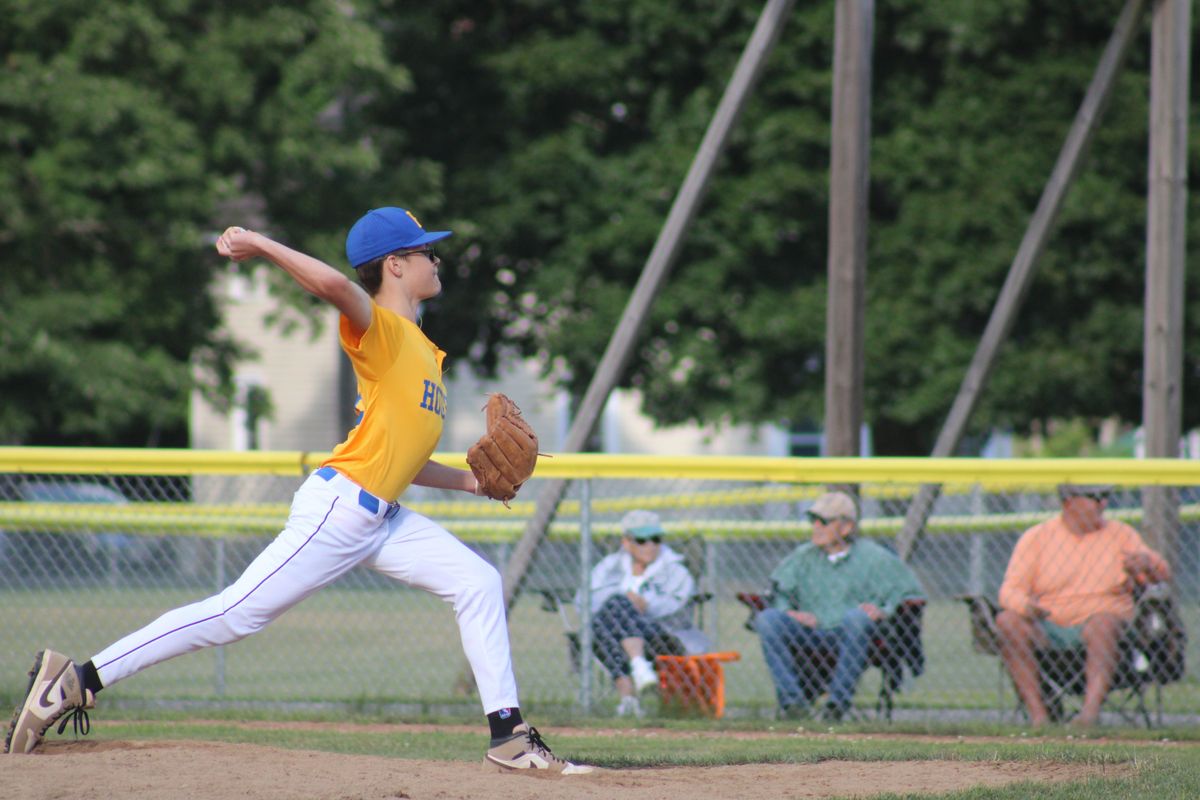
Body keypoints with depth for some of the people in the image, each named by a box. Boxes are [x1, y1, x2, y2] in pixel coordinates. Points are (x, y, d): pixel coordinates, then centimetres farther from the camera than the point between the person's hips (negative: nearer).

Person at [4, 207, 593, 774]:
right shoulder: (378, 330, -8)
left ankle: (509, 737, 6)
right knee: (236, 614, -12)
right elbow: (334, 285, -31)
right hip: (338, 508, -9)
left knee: (478, 583, 4)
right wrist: (263, 248, -25)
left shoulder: (424, 352, 19)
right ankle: (77, 680, -9)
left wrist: (472, 482, 16)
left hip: (383, 518, 9)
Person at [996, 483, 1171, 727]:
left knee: (1101, 624, -35)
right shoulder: (1036, 537, 7)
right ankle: (1038, 715, -33)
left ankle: (1091, 709, -51)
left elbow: (1162, 575, 5)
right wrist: (1026, 605, -27)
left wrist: (1147, 563, -21)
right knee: (1008, 622, -28)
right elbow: (1010, 591, -1)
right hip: (1047, 629, 1)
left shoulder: (1121, 534, 11)